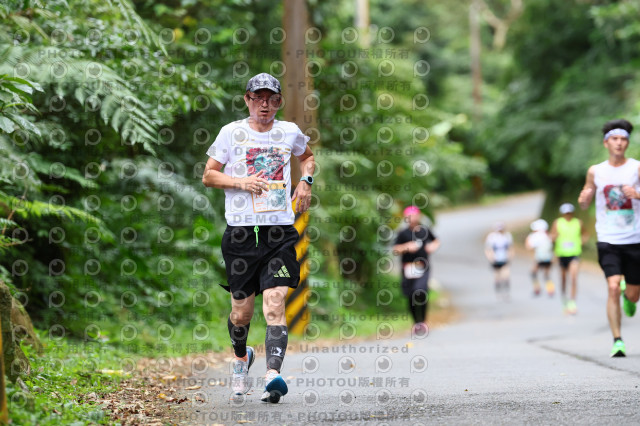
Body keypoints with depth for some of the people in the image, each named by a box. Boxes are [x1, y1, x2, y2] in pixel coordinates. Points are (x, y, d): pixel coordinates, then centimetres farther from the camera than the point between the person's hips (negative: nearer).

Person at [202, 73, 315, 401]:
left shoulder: (289, 132, 10)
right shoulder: (231, 132, 3)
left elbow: (307, 156, 32)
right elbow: (208, 176, 6)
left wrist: (305, 181, 12)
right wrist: (241, 182, -10)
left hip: (280, 230, 1)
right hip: (241, 230, -1)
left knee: (275, 305, -15)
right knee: (242, 312, 5)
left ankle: (273, 375, -25)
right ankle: (241, 357, 37)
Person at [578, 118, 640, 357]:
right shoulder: (595, 172, 7)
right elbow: (584, 205, 16)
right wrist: (583, 199, -7)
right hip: (608, 240, 0)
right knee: (613, 288, -17)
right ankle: (617, 341, -12)